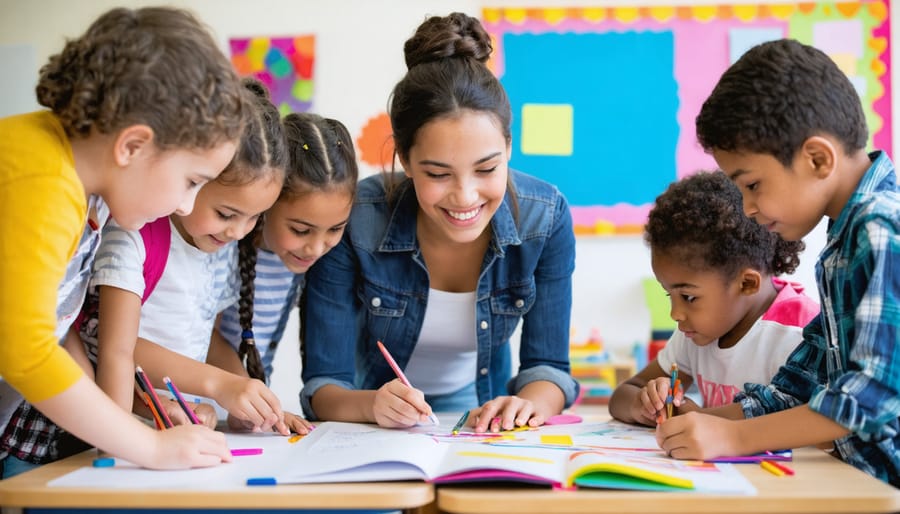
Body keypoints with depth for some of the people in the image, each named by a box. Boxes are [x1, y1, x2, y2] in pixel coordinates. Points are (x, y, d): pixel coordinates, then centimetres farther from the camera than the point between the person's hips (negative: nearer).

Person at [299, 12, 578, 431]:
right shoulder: (352, 221, -23)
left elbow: (547, 365, -8)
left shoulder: (546, 219, -16)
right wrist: (371, 404, -37)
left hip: (484, 425, 2)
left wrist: (527, 405, -29)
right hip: (376, 436, -2)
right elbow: (322, 384, -17)